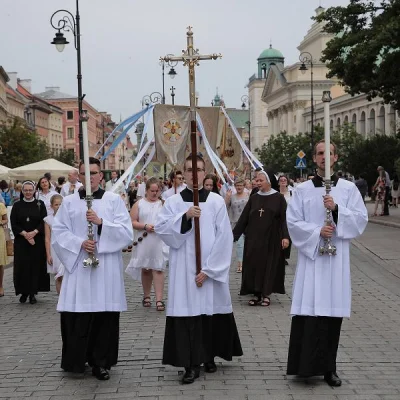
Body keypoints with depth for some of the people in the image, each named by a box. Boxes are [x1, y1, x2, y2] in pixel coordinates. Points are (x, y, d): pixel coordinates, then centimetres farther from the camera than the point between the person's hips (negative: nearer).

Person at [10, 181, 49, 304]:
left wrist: (34, 232, -16)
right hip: (21, 241, 0)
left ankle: (33, 293, 6)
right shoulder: (17, 206, 5)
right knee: (22, 265, -2)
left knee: (36, 265, -1)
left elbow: (44, 222, -2)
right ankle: (24, 292, 9)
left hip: (37, 240, 0)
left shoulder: (40, 204, 4)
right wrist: (25, 234, -13)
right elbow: (14, 224, 0)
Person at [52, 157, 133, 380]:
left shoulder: (114, 200, 4)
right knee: (77, 316, -1)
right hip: (77, 266, 1)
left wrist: (101, 222, -15)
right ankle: (77, 360, 15)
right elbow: (58, 233, 3)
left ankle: (101, 362, 12)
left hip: (107, 268, -1)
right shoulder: (69, 202, 7)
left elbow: (127, 232, -3)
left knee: (105, 316, 0)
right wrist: (79, 243, -13)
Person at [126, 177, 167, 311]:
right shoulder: (139, 204, 7)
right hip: (144, 242, 1)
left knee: (158, 269, -7)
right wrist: (145, 226, -12)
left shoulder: (163, 204, 7)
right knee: (145, 269, 12)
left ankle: (159, 300, -8)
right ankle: (146, 296, 27)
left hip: (160, 241, -1)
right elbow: (132, 222, 2)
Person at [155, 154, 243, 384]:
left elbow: (224, 238, -4)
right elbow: (161, 229, -5)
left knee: (211, 310, 6)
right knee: (187, 311, -4)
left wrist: (208, 269, -10)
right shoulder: (174, 201, 4)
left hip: (211, 268, 0)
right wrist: (184, 216, -20)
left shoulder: (217, 201, 0)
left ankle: (209, 357, 23)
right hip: (184, 269, 0)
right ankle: (191, 364, -1)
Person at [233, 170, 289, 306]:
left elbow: (284, 218, -6)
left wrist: (285, 236, -17)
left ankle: (266, 294, 10)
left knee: (269, 265, 2)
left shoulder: (278, 198, -3)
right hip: (253, 238, 3)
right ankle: (256, 294, 10)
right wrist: (234, 235, 2)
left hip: (271, 239, -3)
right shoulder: (253, 198, 7)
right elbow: (243, 218, 7)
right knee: (254, 265, 1)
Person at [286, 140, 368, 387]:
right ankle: (307, 365, 1)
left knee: (333, 311, 1)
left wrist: (337, 209, -13)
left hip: (337, 258, 1)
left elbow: (361, 219, 1)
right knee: (309, 311, -6)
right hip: (311, 255, 0)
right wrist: (317, 232, -12)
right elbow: (293, 222, 2)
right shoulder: (302, 190, 5)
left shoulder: (349, 188, 6)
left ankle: (329, 367, 9)